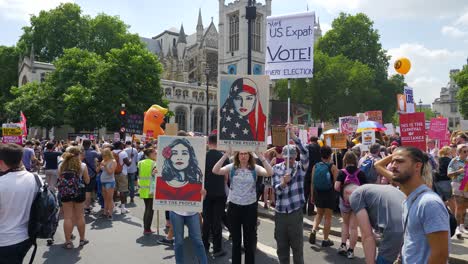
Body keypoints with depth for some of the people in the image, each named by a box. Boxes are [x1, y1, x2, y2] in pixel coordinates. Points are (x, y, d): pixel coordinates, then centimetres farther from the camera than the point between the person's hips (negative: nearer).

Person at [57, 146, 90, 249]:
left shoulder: (61, 165, 3)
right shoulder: (82, 165, -3)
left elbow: (59, 179, 9)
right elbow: (87, 181, 3)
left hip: (65, 192, 2)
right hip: (78, 192, -2)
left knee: (67, 217, 6)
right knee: (80, 216, 11)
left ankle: (68, 241, 11)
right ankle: (82, 239, 24)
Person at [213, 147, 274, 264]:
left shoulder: (255, 168, -5)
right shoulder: (231, 167, -4)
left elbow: (270, 173, -21)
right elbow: (215, 171, -19)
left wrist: (260, 156, -26)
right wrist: (226, 155, -25)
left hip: (250, 207, -1)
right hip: (234, 207, 1)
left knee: (250, 240, 13)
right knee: (235, 239, 16)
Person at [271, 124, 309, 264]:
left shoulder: (300, 167, -3)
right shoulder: (277, 168, 1)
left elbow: (305, 153, -23)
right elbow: (276, 189, -7)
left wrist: (293, 135, -31)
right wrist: (283, 183, -29)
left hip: (296, 212, -2)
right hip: (280, 212, 2)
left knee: (297, 245, 8)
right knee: (281, 245, 14)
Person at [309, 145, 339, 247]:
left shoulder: (315, 166, -1)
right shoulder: (332, 167, -11)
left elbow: (312, 183, 3)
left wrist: (312, 196, 11)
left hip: (317, 193, 3)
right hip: (329, 194, -3)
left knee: (319, 214, 23)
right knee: (328, 217, 9)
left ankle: (313, 230, 3)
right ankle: (325, 240, 16)